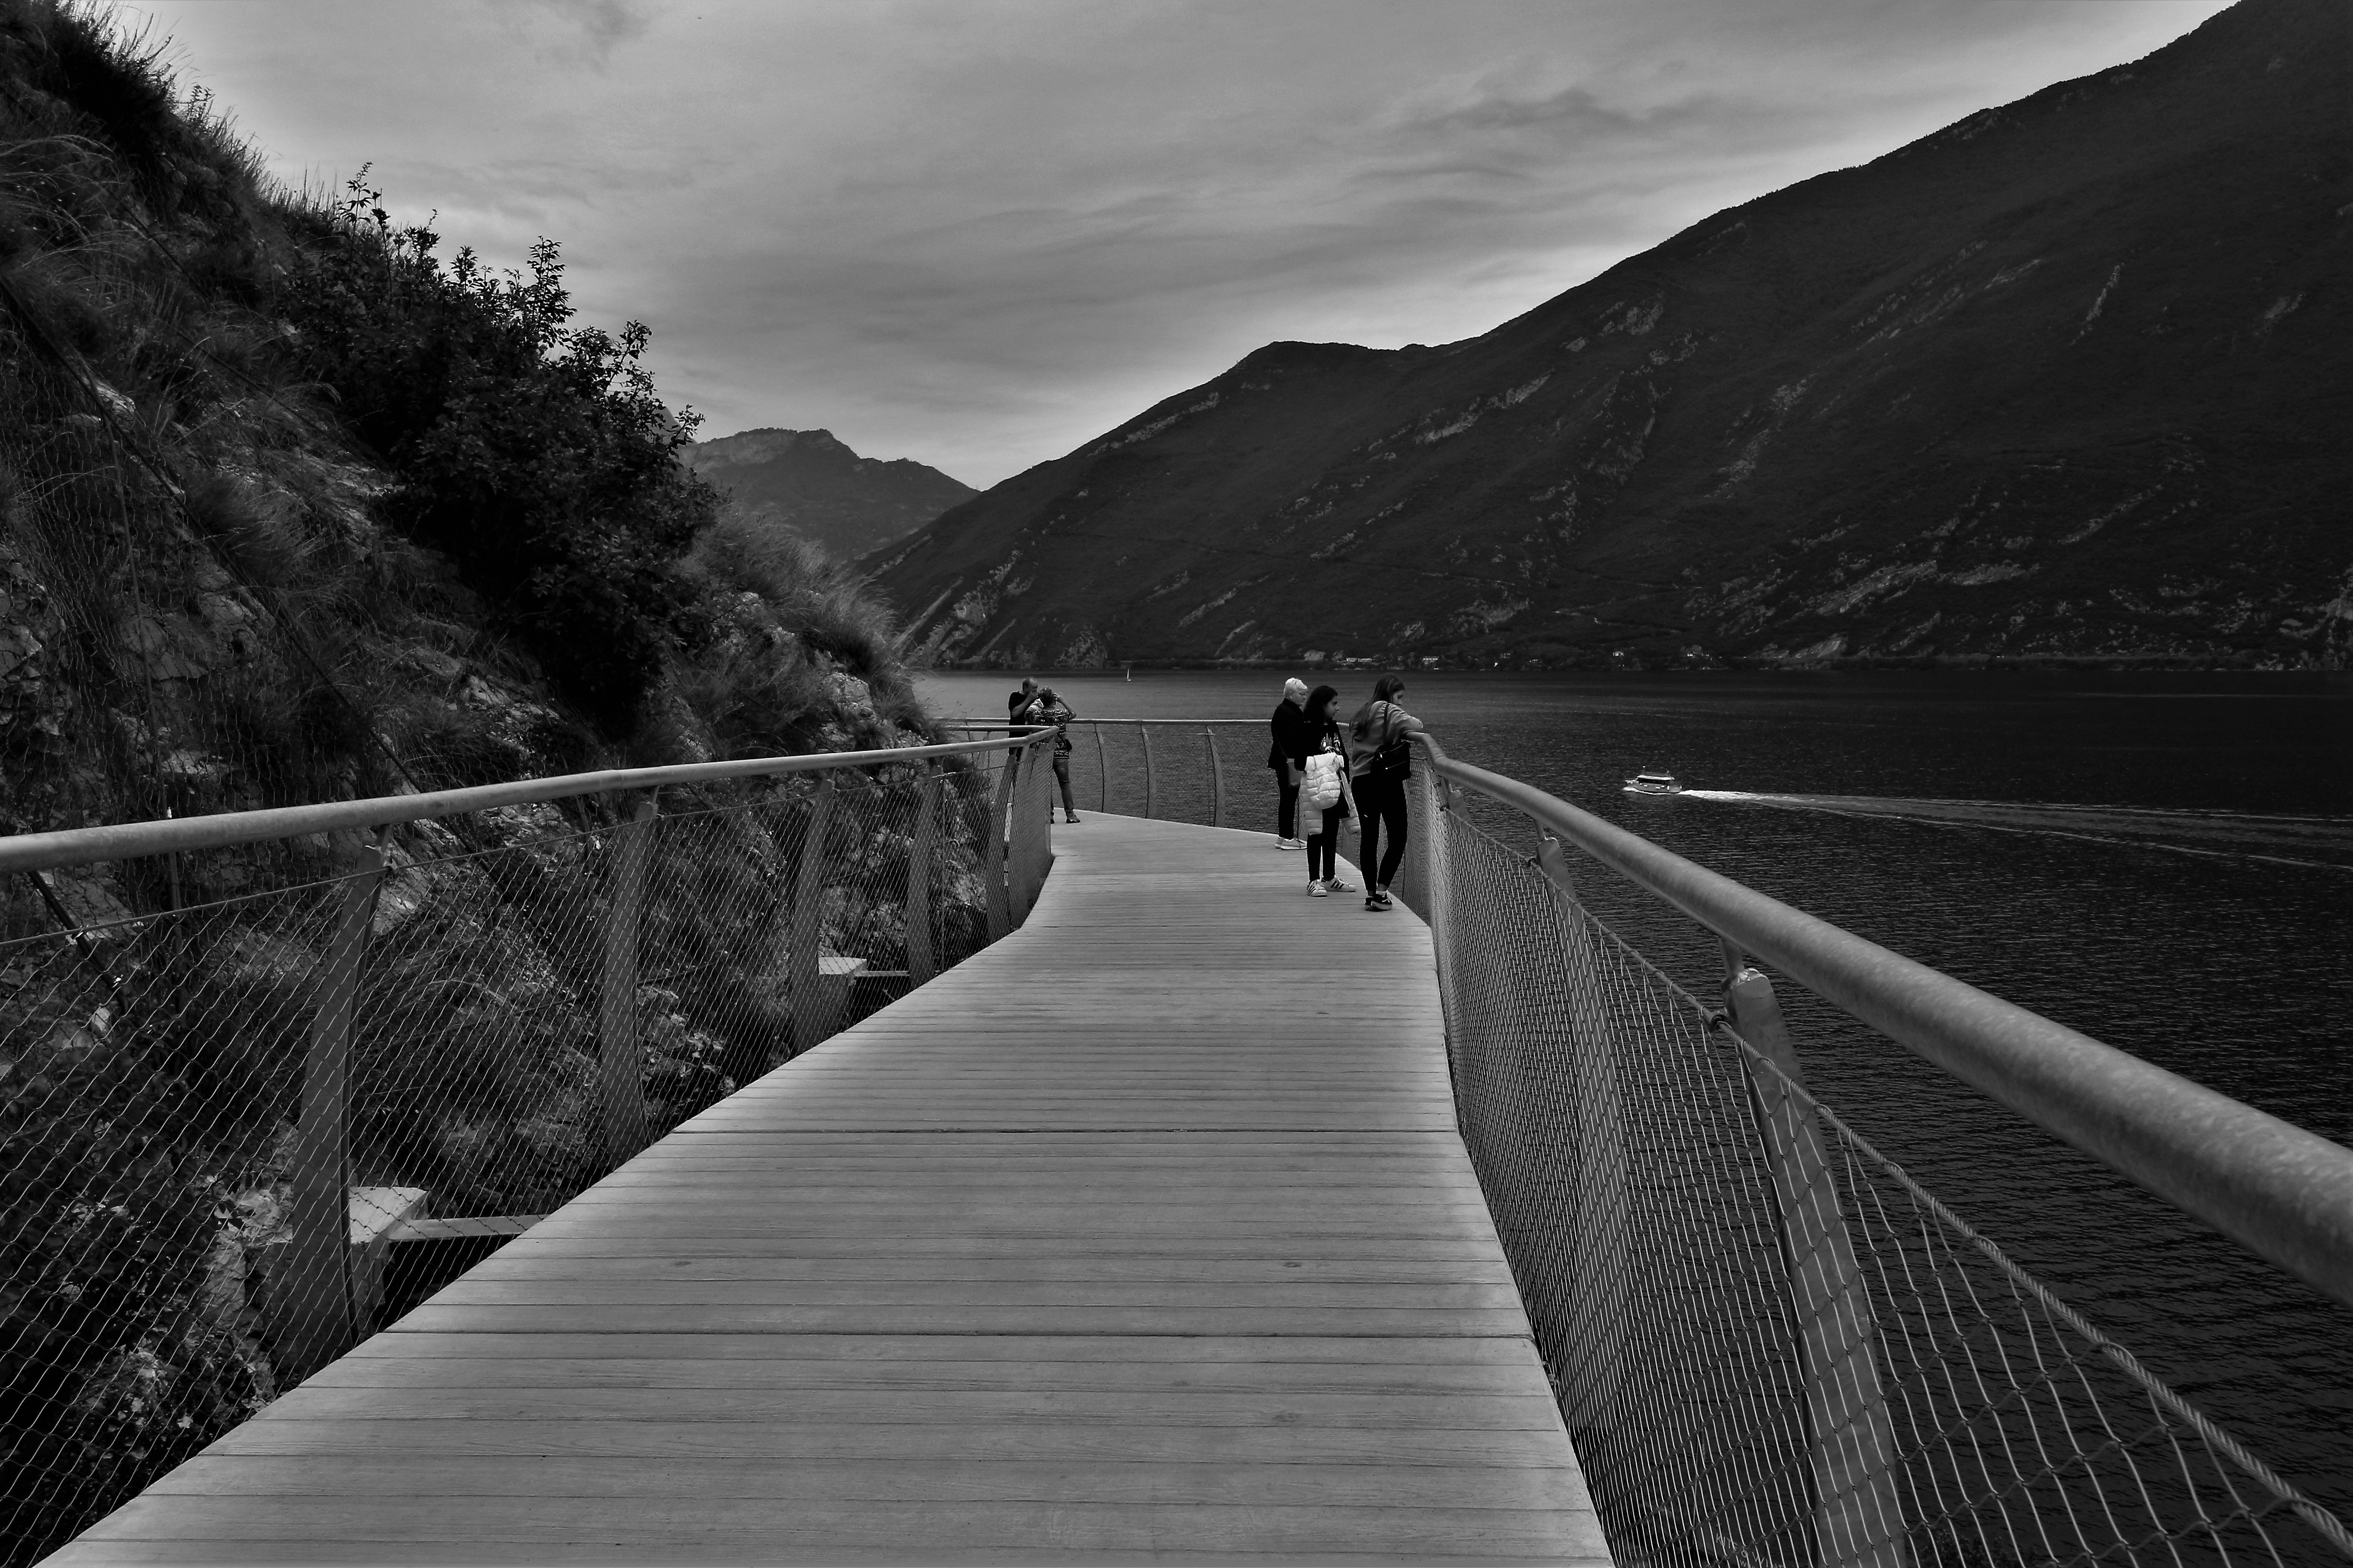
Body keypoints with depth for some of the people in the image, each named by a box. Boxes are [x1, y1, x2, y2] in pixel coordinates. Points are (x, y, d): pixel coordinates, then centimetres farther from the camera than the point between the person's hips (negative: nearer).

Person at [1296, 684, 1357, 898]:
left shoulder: (1334, 728, 11)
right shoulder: (1308, 730, -12)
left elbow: (1343, 756, 16)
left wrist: (1346, 784, 12)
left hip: (1335, 787, 7)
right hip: (1316, 790, -7)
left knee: (1332, 833, 13)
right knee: (1317, 834, -2)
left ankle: (1330, 878, 22)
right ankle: (1314, 881, 4)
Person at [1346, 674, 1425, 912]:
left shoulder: (1359, 716, 18)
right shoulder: (1388, 711, -5)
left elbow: (1355, 750, 13)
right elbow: (1416, 726, -20)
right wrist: (1422, 727, 1)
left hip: (1360, 782, 7)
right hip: (1386, 781, -7)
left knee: (1368, 838, 10)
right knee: (1397, 839, -1)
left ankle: (1371, 893, 11)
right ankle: (1380, 893, -8)